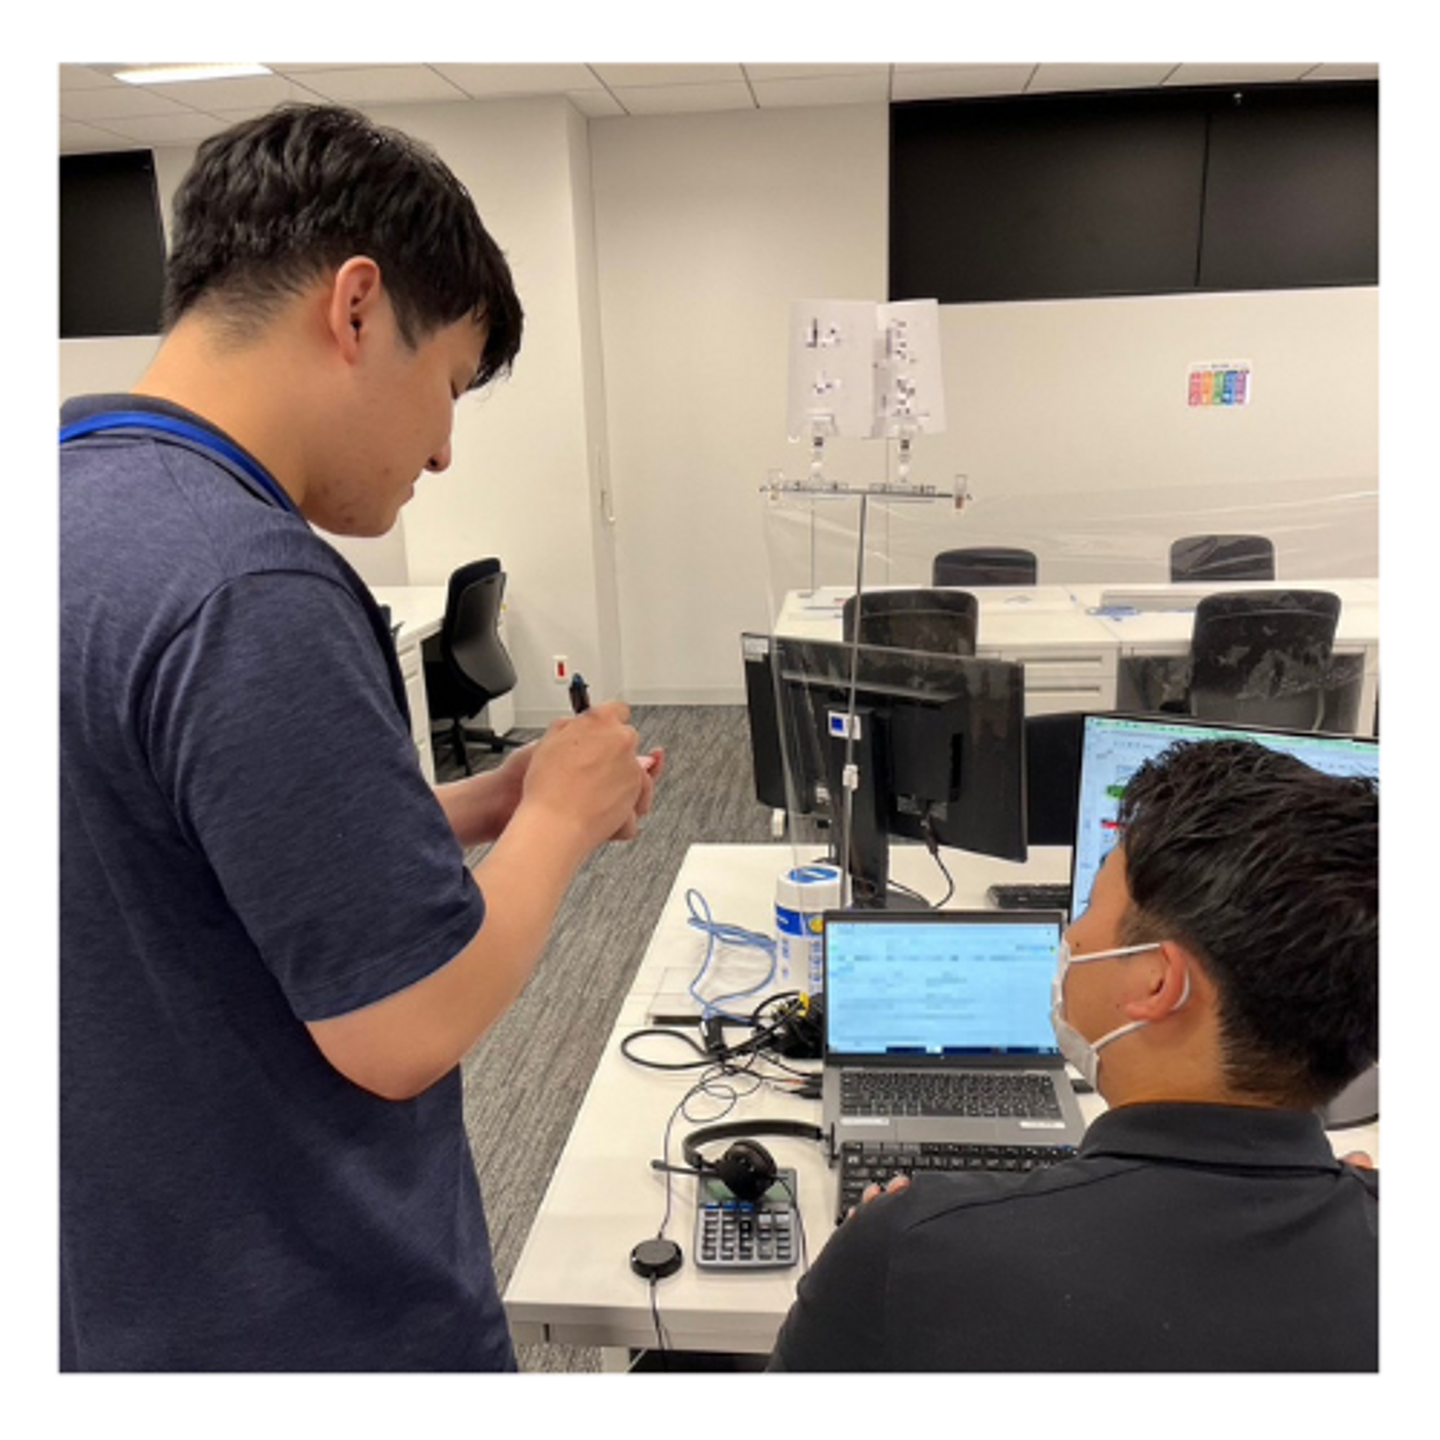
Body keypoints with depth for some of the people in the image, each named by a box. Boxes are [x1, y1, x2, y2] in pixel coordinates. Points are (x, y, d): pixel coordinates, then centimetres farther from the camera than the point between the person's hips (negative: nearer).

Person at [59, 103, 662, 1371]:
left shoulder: (78, 495, 0)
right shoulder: (248, 587, -30)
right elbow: (406, 1029, -24)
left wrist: (490, 805, 3)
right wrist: (559, 817, -10)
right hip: (312, 1322, -8)